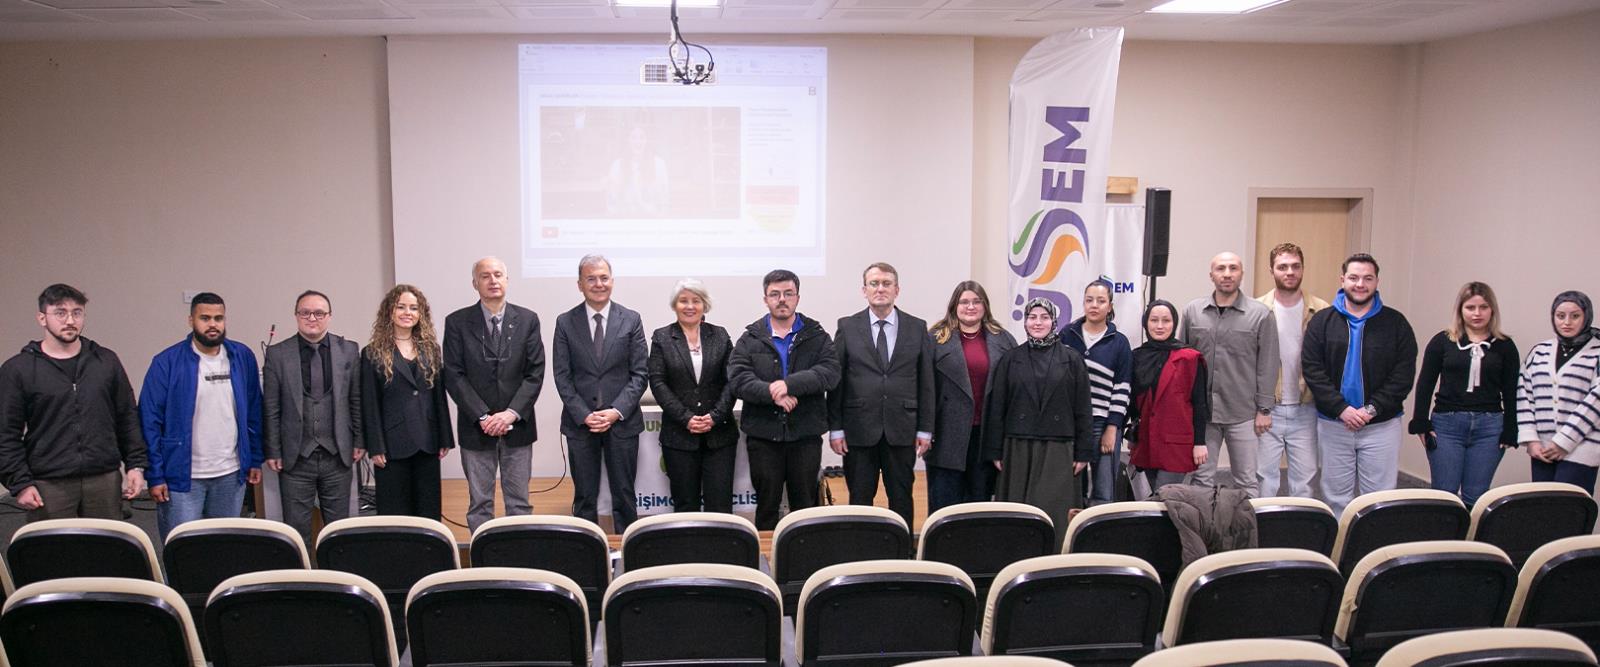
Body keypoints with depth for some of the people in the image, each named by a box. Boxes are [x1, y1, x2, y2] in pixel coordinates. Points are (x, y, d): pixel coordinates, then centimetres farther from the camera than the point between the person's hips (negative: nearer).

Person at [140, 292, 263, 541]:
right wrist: (155, 476, -9)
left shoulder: (242, 357, 3)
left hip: (231, 475, 3)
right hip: (182, 477, -3)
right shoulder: (167, 362, -7)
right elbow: (150, 422, -6)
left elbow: (253, 413, 9)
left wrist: (255, 460, 6)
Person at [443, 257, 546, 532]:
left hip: (517, 426, 1)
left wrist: (512, 413, -13)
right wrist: (482, 417, -13)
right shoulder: (457, 322, 0)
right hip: (475, 427, -1)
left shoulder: (527, 320, 3)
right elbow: (454, 376, -4)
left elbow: (535, 372, -1)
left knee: (519, 501, 7)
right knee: (479, 502, 6)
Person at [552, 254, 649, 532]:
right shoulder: (565, 322, 2)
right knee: (584, 498, 7)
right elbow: (562, 376, 0)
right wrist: (584, 415, -11)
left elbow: (640, 373, -1)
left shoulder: (631, 320, 2)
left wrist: (617, 411, -12)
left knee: (624, 496, 7)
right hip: (580, 423, 0)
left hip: (622, 422, 0)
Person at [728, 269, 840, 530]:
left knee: (806, 506, 9)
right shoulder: (750, 339, 5)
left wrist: (789, 384, -21)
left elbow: (830, 373, -10)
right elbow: (737, 379, -9)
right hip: (763, 435, 0)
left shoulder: (817, 336, 6)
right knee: (766, 506, 8)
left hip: (806, 434, 0)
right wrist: (772, 394, -22)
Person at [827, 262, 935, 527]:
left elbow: (926, 382, 6)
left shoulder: (917, 327, 6)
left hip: (902, 431, 1)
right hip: (859, 430, -1)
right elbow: (835, 380, 2)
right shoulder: (847, 327, 3)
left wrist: (925, 429, 2)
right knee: (859, 501, 5)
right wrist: (835, 428, -3)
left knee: (901, 500, 8)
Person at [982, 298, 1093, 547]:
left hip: (1058, 451, -1)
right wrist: (995, 451, 1)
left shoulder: (1072, 359, 4)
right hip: (1018, 449, 1)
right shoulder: (1011, 359, 7)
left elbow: (1083, 408, 4)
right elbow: (996, 407, 6)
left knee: (1054, 514, -3)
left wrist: (1084, 452, -1)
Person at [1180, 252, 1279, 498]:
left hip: (1244, 413, -2)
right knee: (1201, 480, 9)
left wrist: (1264, 409, -3)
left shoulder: (1260, 314, -1)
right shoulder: (1193, 311, 6)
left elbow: (1268, 365, 0)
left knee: (1247, 483, 4)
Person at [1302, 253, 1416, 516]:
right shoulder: (1322, 321, 1)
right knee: (1337, 496, 10)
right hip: (1333, 424, 1)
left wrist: (1372, 409, -14)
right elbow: (1312, 370, -6)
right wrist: (1341, 409, -15)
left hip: (1381, 425, 0)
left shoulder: (1395, 322, 1)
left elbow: (1403, 374, -4)